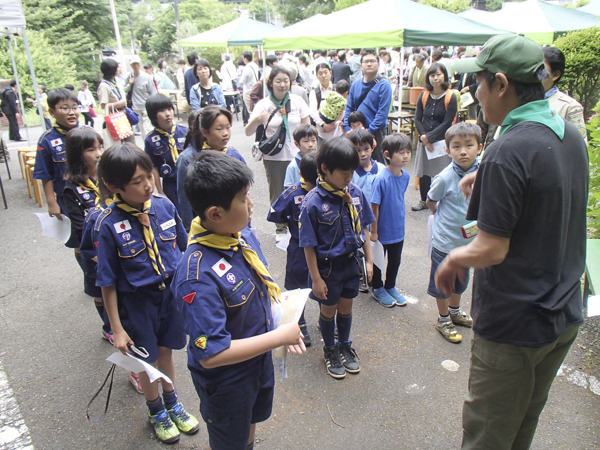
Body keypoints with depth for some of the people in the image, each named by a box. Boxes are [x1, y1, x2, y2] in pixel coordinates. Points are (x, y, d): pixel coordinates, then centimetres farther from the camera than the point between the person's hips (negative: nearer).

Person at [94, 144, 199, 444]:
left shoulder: (163, 205, -11)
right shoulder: (108, 225, -21)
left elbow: (183, 247, 4)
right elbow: (108, 282, -13)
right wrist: (117, 328, -9)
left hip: (172, 291, 3)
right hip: (137, 300, -3)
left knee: (166, 350, 23)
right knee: (147, 359, 17)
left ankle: (172, 403, 50)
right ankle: (156, 411, 47)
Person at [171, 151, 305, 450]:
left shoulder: (243, 235, -12)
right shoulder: (198, 276, -37)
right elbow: (211, 354, -34)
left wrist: (284, 320, -10)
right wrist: (280, 336, -28)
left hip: (260, 358, 7)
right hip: (226, 381, -7)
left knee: (251, 423, 33)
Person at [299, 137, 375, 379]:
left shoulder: (355, 193, -8)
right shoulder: (313, 202, -23)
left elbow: (364, 228, 4)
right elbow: (309, 245, -17)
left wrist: (369, 260, 6)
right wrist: (316, 278, -13)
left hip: (350, 262, 4)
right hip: (327, 266, -4)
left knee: (346, 307, 21)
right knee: (328, 309, 16)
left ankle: (345, 346, 46)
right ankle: (330, 350, 41)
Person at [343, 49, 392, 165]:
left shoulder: (384, 85, -6)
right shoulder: (355, 85, 9)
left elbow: (382, 113, -13)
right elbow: (349, 108, 9)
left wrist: (369, 131, -17)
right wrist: (347, 129, -4)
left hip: (375, 132, -5)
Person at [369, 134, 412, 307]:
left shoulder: (405, 176, -5)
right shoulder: (381, 179, -26)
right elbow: (374, 207, -20)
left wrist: (399, 216, 14)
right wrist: (373, 231, -15)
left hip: (398, 229, 6)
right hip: (382, 231, -6)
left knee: (395, 261, 21)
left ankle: (390, 287, 43)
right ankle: (377, 288, 38)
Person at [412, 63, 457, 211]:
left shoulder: (451, 97, -6)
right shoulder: (424, 96, 6)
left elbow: (447, 123, -10)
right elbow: (417, 119, 3)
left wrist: (429, 137, -13)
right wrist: (423, 137, -10)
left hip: (443, 141, -4)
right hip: (424, 141, 4)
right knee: (423, 172, 8)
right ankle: (424, 200, 23)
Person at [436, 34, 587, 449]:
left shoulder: (507, 153, -26)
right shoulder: (571, 135, 2)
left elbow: (493, 250, -24)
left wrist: (454, 258, -5)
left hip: (514, 324, -8)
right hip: (565, 315, 8)